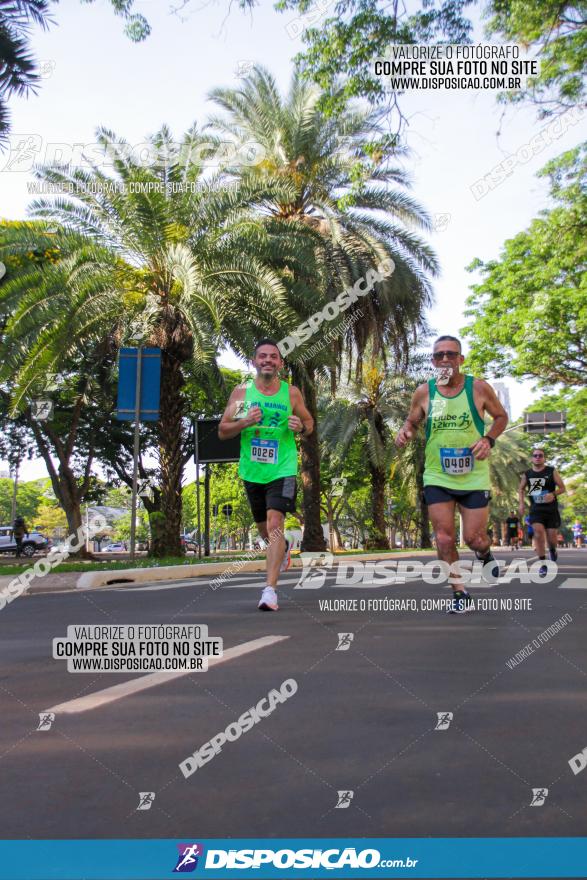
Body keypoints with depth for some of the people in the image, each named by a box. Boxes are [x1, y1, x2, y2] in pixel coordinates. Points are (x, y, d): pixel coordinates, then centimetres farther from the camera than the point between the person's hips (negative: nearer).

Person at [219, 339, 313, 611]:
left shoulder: (291, 392, 0)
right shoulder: (241, 392, 1)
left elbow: (309, 423, 12)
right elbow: (222, 431, 2)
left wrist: (301, 427, -11)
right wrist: (244, 422, -18)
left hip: (282, 469, -3)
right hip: (252, 470, 3)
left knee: (274, 524, -19)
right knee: (264, 528, 18)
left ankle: (270, 590, -18)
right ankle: (283, 548, 52)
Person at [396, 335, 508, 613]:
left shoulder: (479, 388, -6)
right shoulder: (424, 392, -3)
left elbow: (501, 416, 7)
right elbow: (411, 421, 11)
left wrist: (489, 439, -11)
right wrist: (405, 431, -13)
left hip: (474, 477, -1)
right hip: (437, 477, 1)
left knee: (474, 537, 2)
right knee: (444, 539, -3)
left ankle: (486, 554, 40)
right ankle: (460, 595, 13)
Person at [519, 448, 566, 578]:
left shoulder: (552, 471, -4)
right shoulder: (527, 474, 2)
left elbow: (562, 488, -1)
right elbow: (521, 489, 18)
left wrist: (553, 494, -20)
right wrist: (522, 503, 5)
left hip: (551, 509, -1)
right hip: (536, 509, 1)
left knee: (551, 536, 2)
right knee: (538, 532, -17)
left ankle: (552, 550, 40)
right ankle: (543, 564, -7)